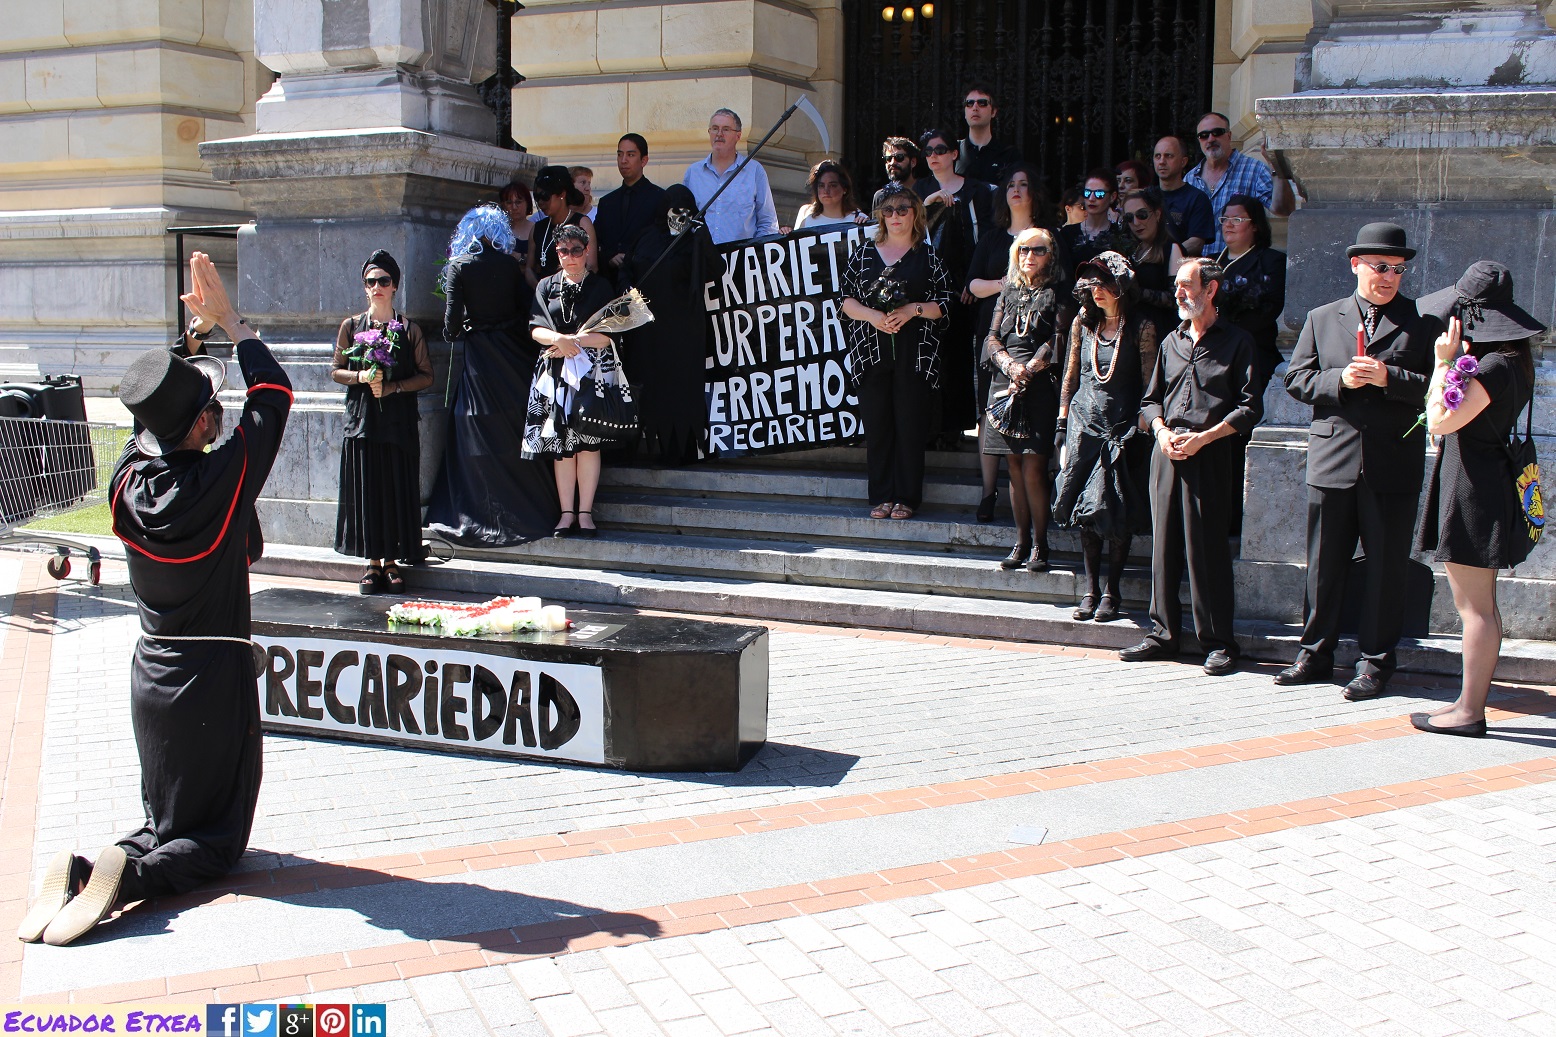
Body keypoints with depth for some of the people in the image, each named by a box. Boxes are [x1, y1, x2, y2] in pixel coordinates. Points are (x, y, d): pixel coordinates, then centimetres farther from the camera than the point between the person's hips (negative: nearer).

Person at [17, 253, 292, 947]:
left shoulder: (128, 479, -7)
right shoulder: (221, 482, -20)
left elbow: (156, 414, 15)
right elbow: (272, 394, -8)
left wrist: (197, 328, 14)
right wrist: (228, 320, 2)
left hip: (151, 674, 6)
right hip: (215, 679, -5)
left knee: (167, 821, 20)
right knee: (217, 837, 7)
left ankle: (81, 870, -7)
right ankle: (129, 876, -21)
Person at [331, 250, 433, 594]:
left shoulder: (409, 329, 3)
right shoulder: (351, 327, 8)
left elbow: (426, 375, 1)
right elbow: (336, 371, 9)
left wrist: (392, 387, -12)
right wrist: (361, 377, -11)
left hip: (399, 422, -1)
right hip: (361, 420, 1)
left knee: (397, 490, -1)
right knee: (364, 490, 0)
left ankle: (391, 562, 8)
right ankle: (373, 562, 8)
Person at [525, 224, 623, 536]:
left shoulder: (600, 286, 8)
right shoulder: (547, 286, 15)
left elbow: (607, 335, -1)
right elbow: (536, 329, 4)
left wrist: (570, 341, -7)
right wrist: (560, 340, -14)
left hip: (592, 370, -2)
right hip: (555, 373, 2)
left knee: (588, 441, -7)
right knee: (560, 443, -3)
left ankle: (585, 512, -3)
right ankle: (567, 513, 0)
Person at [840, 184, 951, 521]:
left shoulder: (929, 254, 7)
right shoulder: (863, 252, 12)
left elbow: (945, 303, 5)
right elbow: (846, 299, 9)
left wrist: (913, 310, -12)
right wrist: (871, 315, -8)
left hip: (914, 353, -1)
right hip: (871, 350, 2)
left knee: (910, 423, -2)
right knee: (876, 424, 0)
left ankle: (906, 497, 6)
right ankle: (881, 496, 9)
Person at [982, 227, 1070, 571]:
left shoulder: (1058, 293, 7)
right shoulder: (1008, 290, 19)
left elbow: (1058, 338, -2)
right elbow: (993, 336, 12)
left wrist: (1029, 369, -12)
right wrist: (1010, 365, -6)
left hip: (1041, 385, -4)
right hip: (1005, 384, 4)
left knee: (1033, 467, -10)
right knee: (1015, 467, 3)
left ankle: (1039, 545, -3)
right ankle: (1021, 542, 8)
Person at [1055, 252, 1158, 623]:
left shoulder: (1140, 328, -3)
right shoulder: (1083, 323, 9)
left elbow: (1149, 383, -3)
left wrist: (1141, 425, -9)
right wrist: (1063, 422, 9)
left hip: (1123, 428, -3)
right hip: (1084, 423, 4)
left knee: (1117, 513, -3)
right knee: (1085, 509, 2)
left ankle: (1112, 592, 6)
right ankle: (1090, 589, 11)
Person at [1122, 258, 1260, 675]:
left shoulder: (1236, 341, 2)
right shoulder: (1172, 341, 19)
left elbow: (1250, 407, -3)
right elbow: (1151, 399, 20)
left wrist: (1203, 437, -13)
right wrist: (1162, 431, -1)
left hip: (1210, 454, -5)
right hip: (1166, 452, 5)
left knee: (1208, 547, -6)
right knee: (1164, 543, 6)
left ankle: (1218, 641, 2)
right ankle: (1163, 633, 14)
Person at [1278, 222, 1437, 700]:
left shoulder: (1423, 323, 5)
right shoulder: (1321, 319, 12)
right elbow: (1296, 378, 7)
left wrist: (1390, 379, -16)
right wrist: (1340, 379, -9)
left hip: (1394, 468, -2)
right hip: (1332, 461, 2)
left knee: (1386, 568, 3)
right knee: (1324, 565, 9)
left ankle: (1375, 662, 13)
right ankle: (1315, 654, 21)